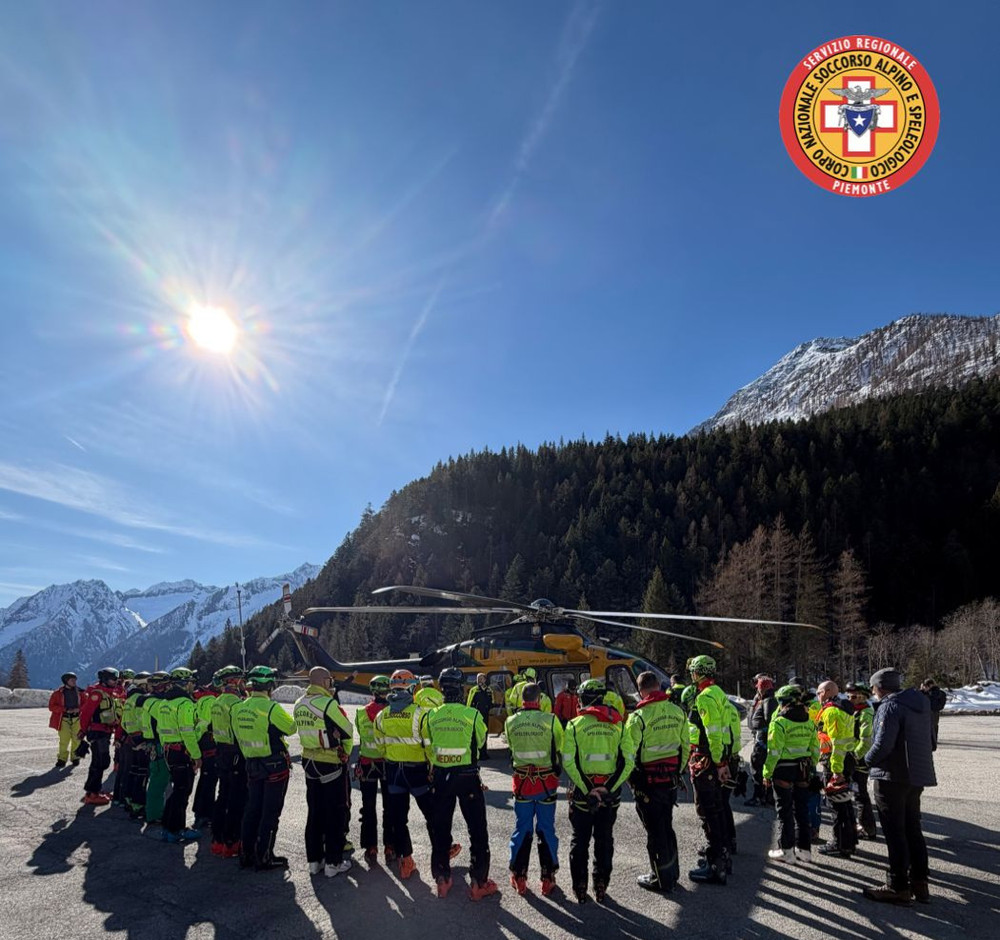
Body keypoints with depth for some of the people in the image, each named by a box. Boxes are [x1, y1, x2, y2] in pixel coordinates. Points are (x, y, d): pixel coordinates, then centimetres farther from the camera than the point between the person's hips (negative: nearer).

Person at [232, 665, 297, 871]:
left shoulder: (239, 708, 1)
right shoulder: (271, 708, -21)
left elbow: (239, 737, 11)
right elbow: (291, 727, -9)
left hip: (252, 765, 7)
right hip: (275, 766, -7)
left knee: (252, 809, 17)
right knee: (270, 812, 3)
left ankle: (246, 854, 24)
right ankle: (264, 858, 9)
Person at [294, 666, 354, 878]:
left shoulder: (299, 705, 4)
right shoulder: (328, 704, -19)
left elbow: (303, 730, 11)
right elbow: (347, 731, -11)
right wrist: (346, 752, 7)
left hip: (309, 763, 7)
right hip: (330, 764, -7)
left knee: (314, 812, 16)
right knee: (334, 814, 4)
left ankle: (314, 860, 23)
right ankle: (333, 862, 10)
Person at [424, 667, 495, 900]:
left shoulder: (431, 716, -6)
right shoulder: (472, 714, -16)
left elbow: (429, 748, 6)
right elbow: (479, 742, 2)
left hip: (441, 776, 3)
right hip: (468, 775, -3)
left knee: (440, 828, 16)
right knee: (477, 829, 9)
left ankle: (442, 879, 25)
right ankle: (478, 882, 13)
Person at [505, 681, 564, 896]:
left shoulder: (510, 722, -7)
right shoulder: (550, 720, -15)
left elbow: (511, 745, 7)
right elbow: (559, 747, -2)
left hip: (521, 782, 2)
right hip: (546, 782, -2)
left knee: (522, 829, 14)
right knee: (546, 829, 11)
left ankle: (519, 878, 21)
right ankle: (548, 879, 18)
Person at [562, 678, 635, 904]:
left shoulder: (575, 724, -7)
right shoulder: (618, 724, 0)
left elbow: (569, 762, -15)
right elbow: (628, 761, -5)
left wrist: (587, 790, -13)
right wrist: (609, 788, -8)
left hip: (582, 792, -2)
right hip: (610, 792, 2)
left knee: (580, 840, 13)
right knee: (604, 839, 17)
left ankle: (580, 888, 19)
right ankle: (601, 887, 23)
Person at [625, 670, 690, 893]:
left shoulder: (639, 717, -18)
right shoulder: (677, 712, 1)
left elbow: (629, 753, -17)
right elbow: (686, 746, 9)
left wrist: (631, 779, 0)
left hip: (649, 782, -6)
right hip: (671, 779, 6)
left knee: (655, 831, 7)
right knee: (667, 826, 21)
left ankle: (662, 879, 18)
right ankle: (672, 872, 32)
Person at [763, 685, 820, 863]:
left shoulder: (779, 722, -15)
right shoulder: (809, 722, 6)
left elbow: (774, 751, -16)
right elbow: (815, 749, 11)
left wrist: (767, 774, -10)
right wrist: (809, 768, 21)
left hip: (784, 770, -6)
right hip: (803, 770, 6)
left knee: (785, 811, 4)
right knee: (802, 810, 14)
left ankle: (786, 850, 9)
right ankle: (804, 849, 21)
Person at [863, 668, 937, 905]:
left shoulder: (890, 707, -18)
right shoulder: (920, 704, 10)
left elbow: (882, 745, -25)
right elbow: (930, 742, 17)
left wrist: (869, 760, -8)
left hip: (892, 778, -9)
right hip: (916, 776, 9)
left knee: (895, 832, 1)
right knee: (912, 829, 18)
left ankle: (898, 887, 8)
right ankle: (919, 883, 25)